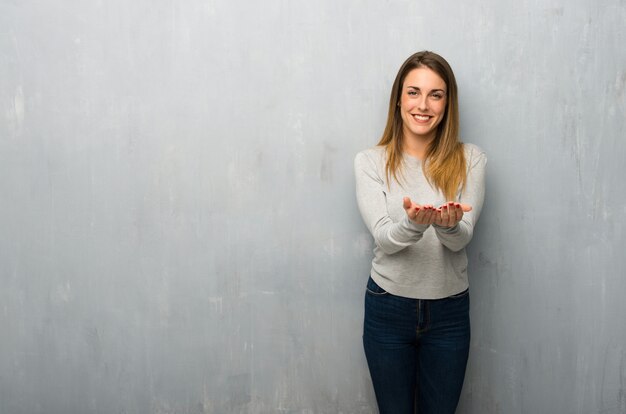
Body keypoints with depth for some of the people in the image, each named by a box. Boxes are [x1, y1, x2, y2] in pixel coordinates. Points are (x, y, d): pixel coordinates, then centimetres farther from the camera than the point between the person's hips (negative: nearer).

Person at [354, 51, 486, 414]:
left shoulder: (470, 159, -4)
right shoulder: (371, 161, -6)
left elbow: (462, 237, -12)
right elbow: (383, 237, -14)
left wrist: (448, 224, -36)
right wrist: (414, 223, -36)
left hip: (449, 310, 1)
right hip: (388, 307, 0)